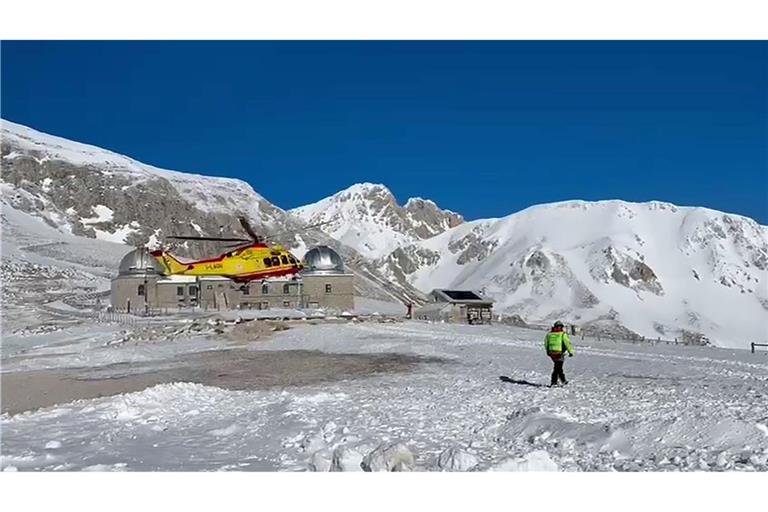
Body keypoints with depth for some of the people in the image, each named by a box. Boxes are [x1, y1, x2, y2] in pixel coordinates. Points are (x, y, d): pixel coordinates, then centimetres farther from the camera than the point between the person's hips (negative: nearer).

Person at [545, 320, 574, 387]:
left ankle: (563, 380, 28)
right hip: (559, 353, -5)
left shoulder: (549, 334, 9)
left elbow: (546, 343, 15)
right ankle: (553, 382, -3)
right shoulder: (563, 334, -4)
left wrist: (548, 351, 26)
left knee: (558, 367, 21)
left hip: (551, 353, 5)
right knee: (557, 368, 0)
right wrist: (570, 352, -9)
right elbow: (567, 343, -11)